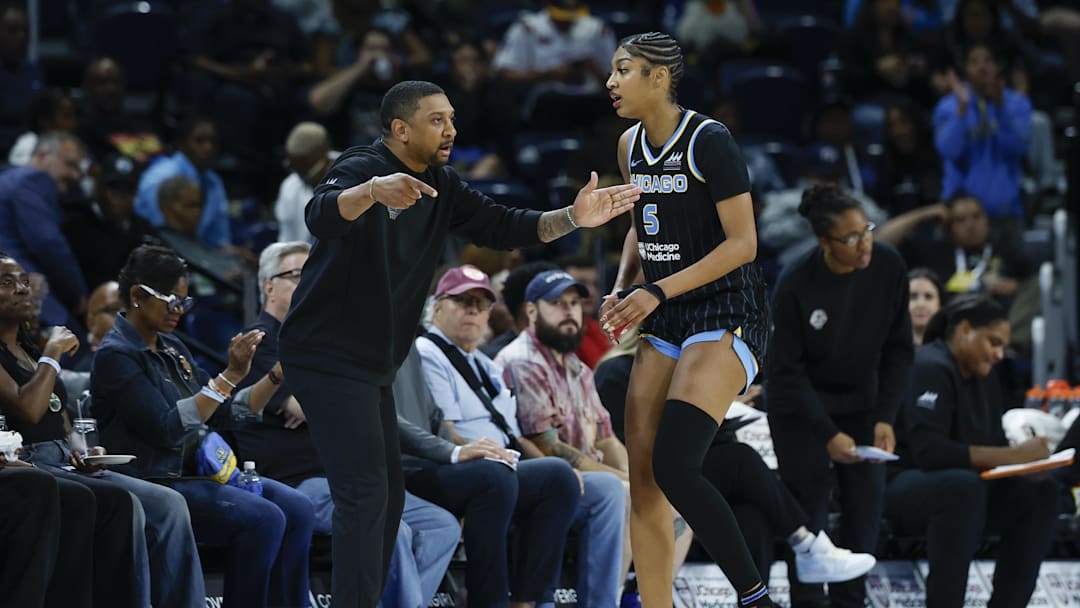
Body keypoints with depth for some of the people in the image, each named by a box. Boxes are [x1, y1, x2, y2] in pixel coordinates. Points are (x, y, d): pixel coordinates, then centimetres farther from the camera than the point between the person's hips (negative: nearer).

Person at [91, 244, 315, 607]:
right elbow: (167, 429, -21)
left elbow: (226, 411, 17)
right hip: (154, 480, -8)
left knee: (297, 509, -10)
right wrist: (230, 376, -21)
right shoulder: (115, 356, -10)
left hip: (198, 470, 8)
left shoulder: (172, 349, 15)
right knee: (263, 518, -26)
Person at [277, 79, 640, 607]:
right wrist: (374, 190, -57)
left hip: (371, 364, 10)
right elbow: (321, 217, -36)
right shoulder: (362, 167, -16)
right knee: (365, 494, -15)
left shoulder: (439, 187, 9)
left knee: (386, 496, 14)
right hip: (329, 357, -10)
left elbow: (501, 226, 6)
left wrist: (572, 218, -9)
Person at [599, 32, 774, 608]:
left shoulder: (709, 140, -14)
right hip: (666, 324, 8)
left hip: (725, 319, -8)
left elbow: (742, 243, -16)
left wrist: (658, 291, -20)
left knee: (673, 467, -22)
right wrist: (623, 288, 6)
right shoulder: (631, 146, 9)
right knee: (642, 483, 0)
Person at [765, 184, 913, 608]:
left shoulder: (888, 267, -16)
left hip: (860, 401, 4)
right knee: (808, 509, -8)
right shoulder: (795, 285, -26)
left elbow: (898, 349, -5)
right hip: (801, 405, -4)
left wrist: (886, 417, -14)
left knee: (866, 507, -2)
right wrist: (827, 435, -24)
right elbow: (786, 370, -18)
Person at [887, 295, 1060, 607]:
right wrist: (1012, 456, -32)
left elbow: (991, 444, 8)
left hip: (961, 487, 9)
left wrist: (1027, 455, -15)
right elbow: (928, 451, -29)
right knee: (964, 486, -38)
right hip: (901, 485, -9)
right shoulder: (931, 368, -17)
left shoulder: (984, 378, 10)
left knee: (1042, 493, -8)